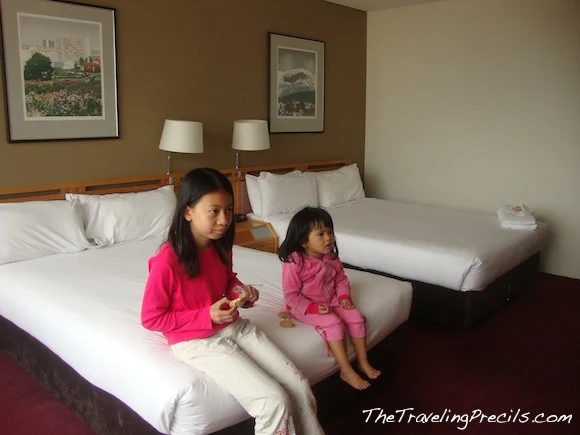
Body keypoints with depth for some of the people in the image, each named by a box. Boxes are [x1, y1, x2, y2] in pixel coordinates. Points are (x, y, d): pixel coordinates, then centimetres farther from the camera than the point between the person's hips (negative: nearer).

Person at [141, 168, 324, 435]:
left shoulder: (221, 246, -1)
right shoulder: (167, 261, -22)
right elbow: (151, 318, -14)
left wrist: (241, 291, -3)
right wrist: (207, 316, -21)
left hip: (235, 327, 7)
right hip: (196, 341, -7)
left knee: (300, 387, -3)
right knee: (275, 400, -18)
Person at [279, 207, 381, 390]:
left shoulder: (331, 257, -2)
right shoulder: (294, 263, -23)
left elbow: (341, 278, 10)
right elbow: (291, 295, -19)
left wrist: (344, 296, -8)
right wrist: (313, 308, -25)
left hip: (331, 301, 7)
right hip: (304, 307, -6)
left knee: (356, 318, -8)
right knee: (334, 323, -28)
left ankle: (363, 362, 8)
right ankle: (346, 371, -17)